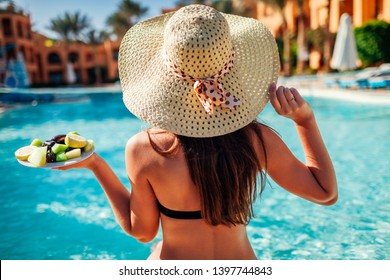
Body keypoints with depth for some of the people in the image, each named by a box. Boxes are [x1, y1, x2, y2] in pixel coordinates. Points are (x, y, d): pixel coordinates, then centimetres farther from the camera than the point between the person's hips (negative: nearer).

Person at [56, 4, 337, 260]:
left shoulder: (143, 149, -26)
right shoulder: (257, 141, -23)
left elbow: (141, 230, -10)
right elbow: (326, 192, -8)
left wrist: (95, 164, -8)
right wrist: (305, 118, -15)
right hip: (241, 259, 1)